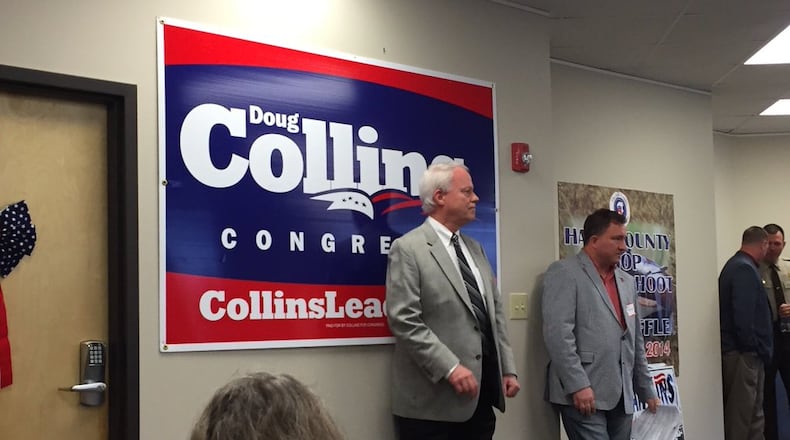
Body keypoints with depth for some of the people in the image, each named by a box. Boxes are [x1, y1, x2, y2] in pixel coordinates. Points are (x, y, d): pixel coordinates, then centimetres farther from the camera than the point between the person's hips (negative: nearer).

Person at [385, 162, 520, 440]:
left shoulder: (475, 249, 16)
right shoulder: (408, 249, -8)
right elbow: (404, 321, -16)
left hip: (480, 394, 7)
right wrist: (450, 368, -20)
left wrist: (507, 368, 10)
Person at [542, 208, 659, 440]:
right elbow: (558, 334, -14)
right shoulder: (564, 273, -5)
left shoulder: (627, 281, 19)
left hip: (621, 396, 7)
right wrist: (578, 385, -20)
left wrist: (646, 390, 21)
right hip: (583, 394, -7)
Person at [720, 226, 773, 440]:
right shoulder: (745, 269, -17)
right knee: (741, 416, -3)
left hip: (740, 351, 10)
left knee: (753, 413, 14)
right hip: (742, 354, -10)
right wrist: (753, 349, -15)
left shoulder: (735, 265, 15)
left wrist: (758, 349, 18)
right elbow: (743, 317, -25)